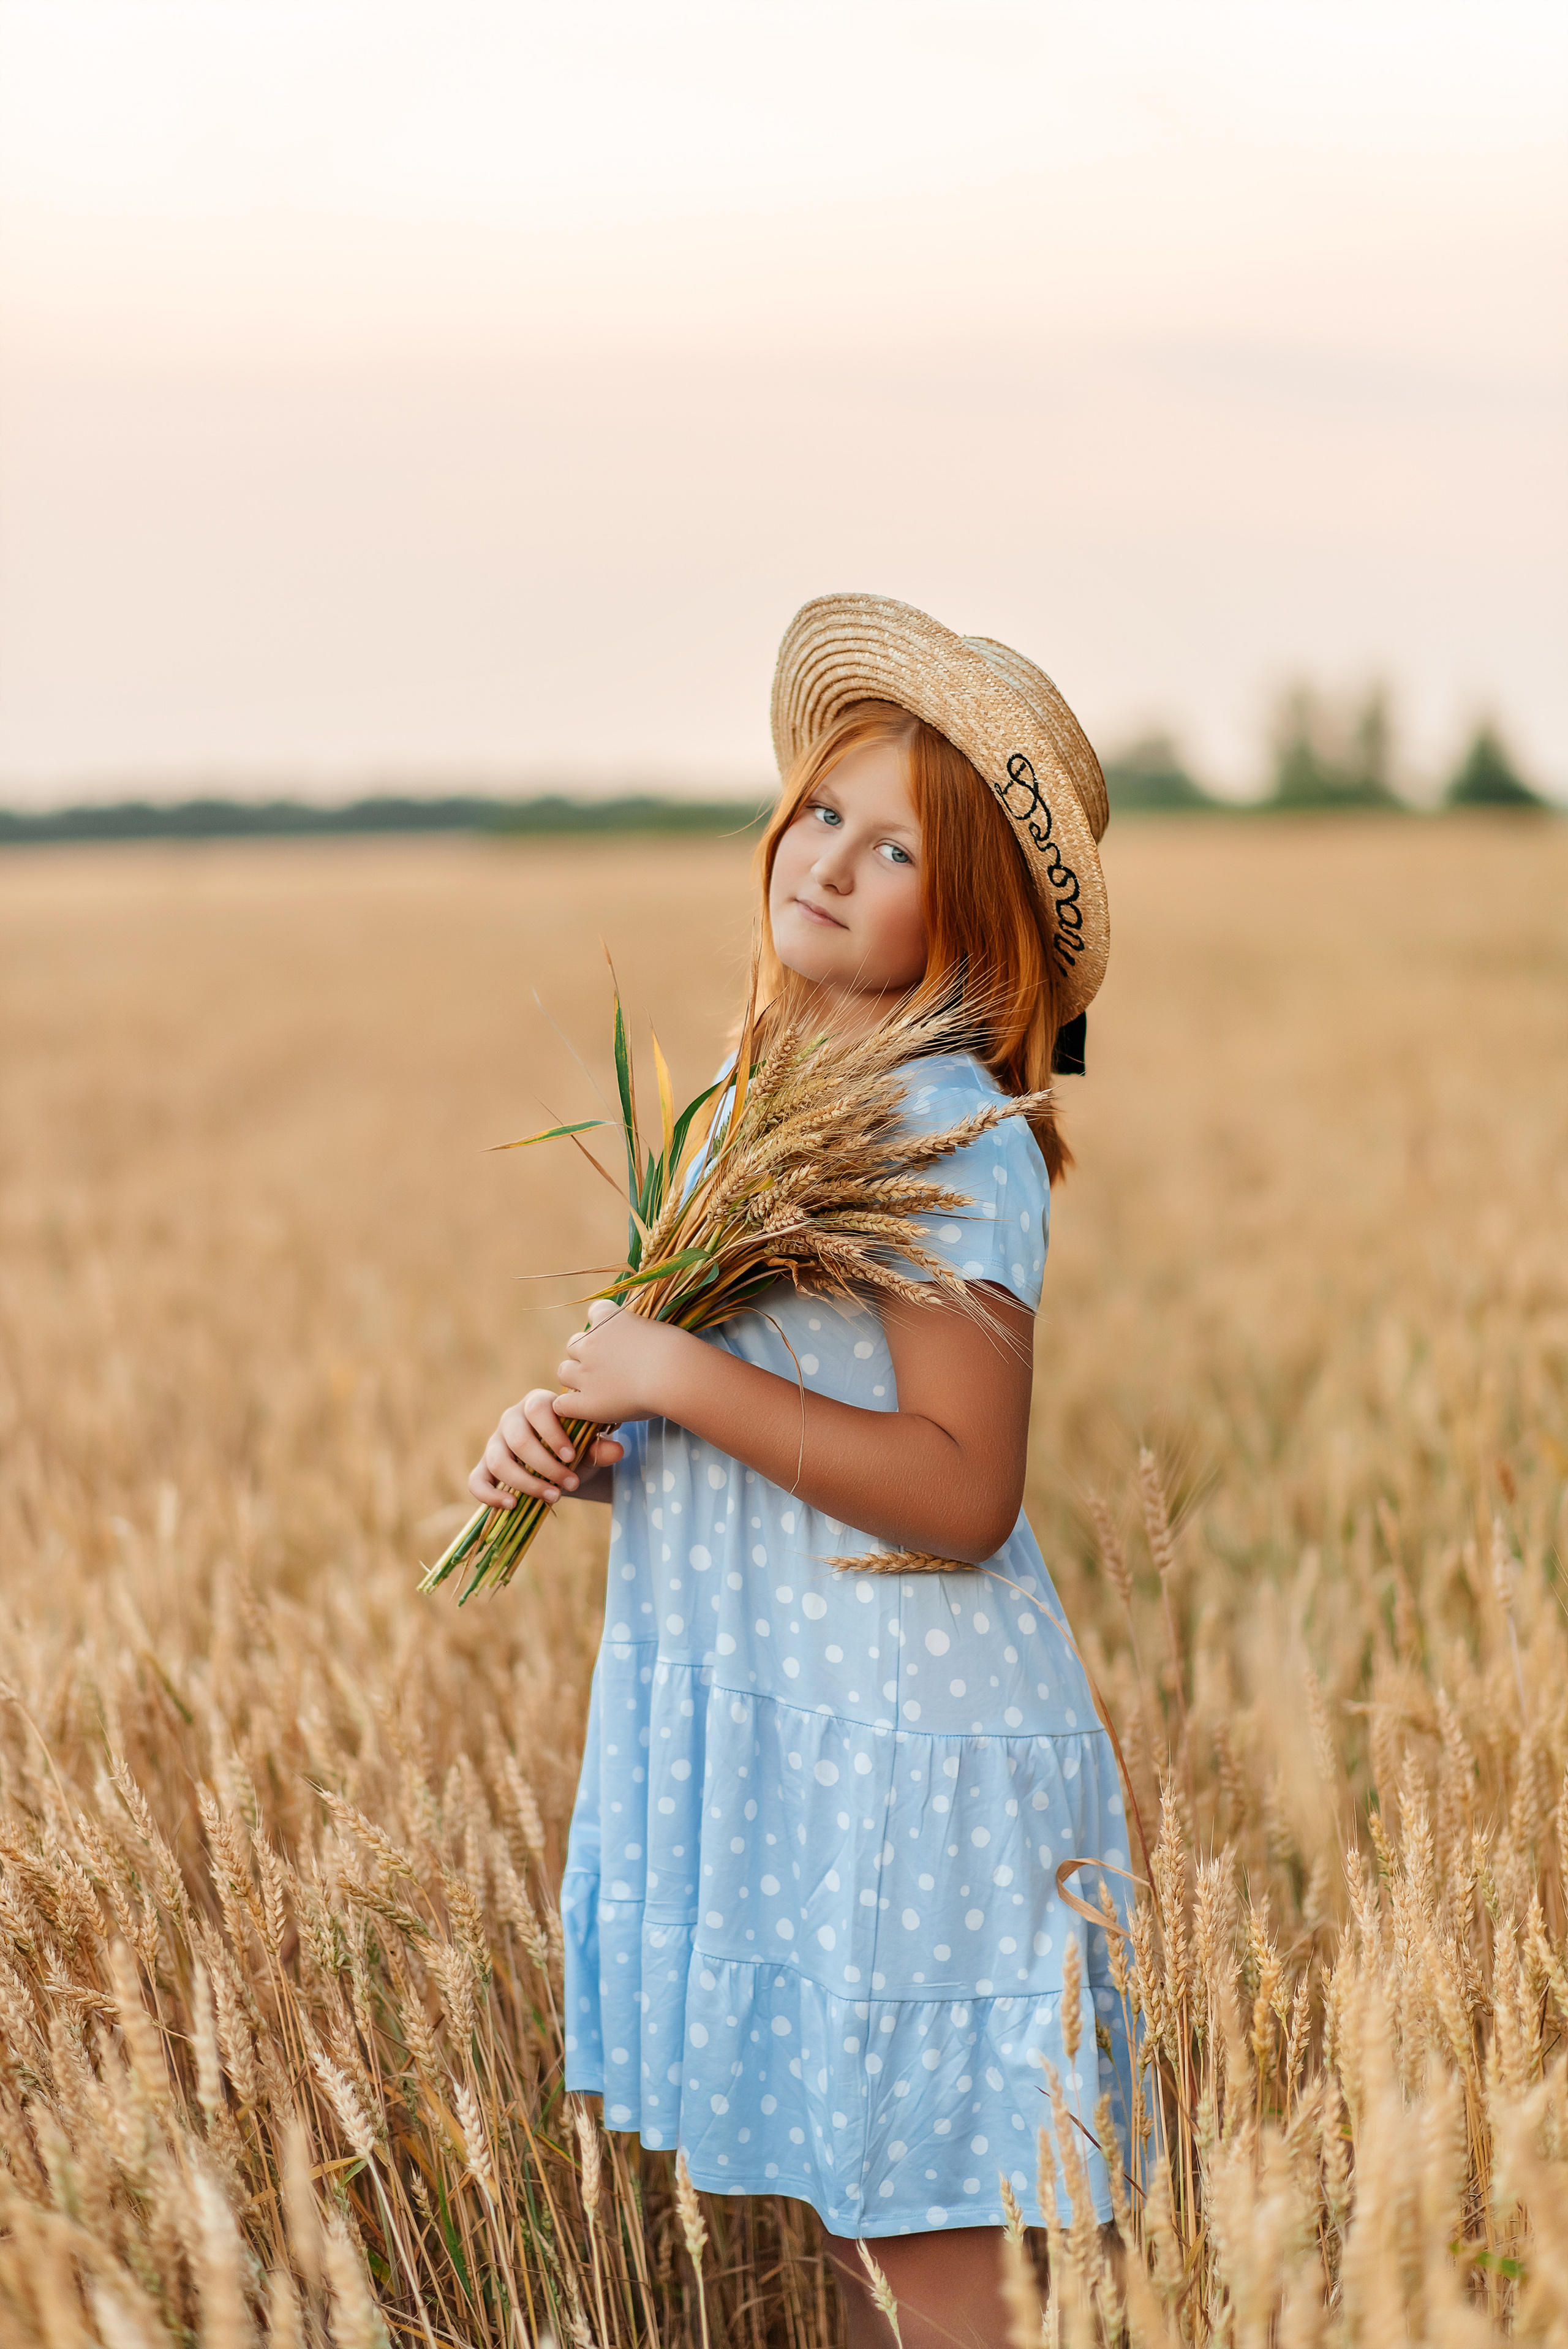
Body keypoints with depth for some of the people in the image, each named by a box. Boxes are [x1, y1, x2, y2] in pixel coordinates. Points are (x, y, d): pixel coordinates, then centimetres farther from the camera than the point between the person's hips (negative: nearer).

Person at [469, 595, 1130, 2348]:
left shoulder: (953, 1136, -16)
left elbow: (960, 1494, -23)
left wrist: (681, 1380, -22)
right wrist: (575, 1439, -2)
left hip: (901, 1754, -8)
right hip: (751, 1736, 8)